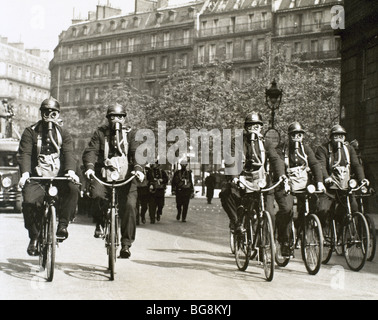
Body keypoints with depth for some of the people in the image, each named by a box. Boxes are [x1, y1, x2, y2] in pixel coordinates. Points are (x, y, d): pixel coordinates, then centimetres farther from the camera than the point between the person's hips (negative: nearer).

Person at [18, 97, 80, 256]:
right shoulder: (30, 132, 9)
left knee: (73, 189, -31)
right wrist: (25, 173, -24)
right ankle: (34, 237, -3)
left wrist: (70, 171, -24)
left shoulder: (63, 134, 13)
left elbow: (68, 153, -3)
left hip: (59, 176, 1)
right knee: (29, 201, -26)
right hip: (37, 177, -1)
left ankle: (62, 224, -17)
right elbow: (25, 154, -4)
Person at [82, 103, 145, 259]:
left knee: (129, 206, -18)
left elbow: (138, 152, -6)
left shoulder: (131, 134, 9)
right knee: (97, 195, -30)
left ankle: (126, 244, -6)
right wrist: (89, 167, -22)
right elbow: (90, 151, -2)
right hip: (104, 175, 0)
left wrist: (138, 168, -26)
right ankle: (100, 222, 1)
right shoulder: (100, 132, 10)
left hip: (126, 176, 0)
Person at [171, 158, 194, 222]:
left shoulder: (189, 173, 9)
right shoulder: (177, 172, 6)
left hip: (187, 191, 0)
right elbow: (173, 181, 6)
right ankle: (179, 214, 30)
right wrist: (173, 190, -2)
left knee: (185, 205, -4)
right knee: (179, 205, 2)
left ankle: (184, 218, 2)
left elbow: (191, 182, 12)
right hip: (179, 190, 0)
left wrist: (192, 192, 9)